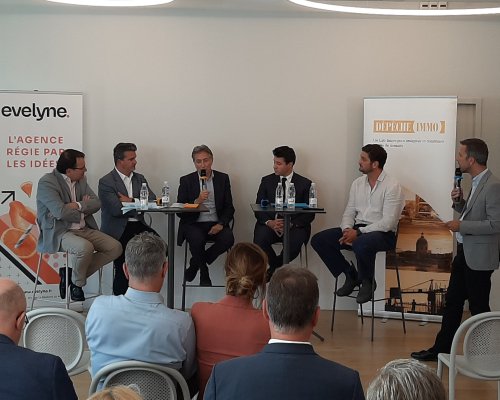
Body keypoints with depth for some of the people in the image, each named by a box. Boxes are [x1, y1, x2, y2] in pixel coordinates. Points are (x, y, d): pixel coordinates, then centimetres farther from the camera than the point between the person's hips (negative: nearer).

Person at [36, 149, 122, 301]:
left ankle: (71, 273, -1)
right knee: (85, 247, -36)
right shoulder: (47, 182, -11)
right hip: (58, 233, -8)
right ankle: (77, 283, -5)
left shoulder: (81, 180, 12)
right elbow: (60, 212, -21)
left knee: (115, 247, -8)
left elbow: (97, 203, 6)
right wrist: (83, 211, -5)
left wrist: (78, 206, -13)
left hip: (84, 229, 8)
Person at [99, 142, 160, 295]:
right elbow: (116, 209, -13)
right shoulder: (106, 182, -1)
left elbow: (153, 202, 7)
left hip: (137, 225, 5)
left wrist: (131, 201, -7)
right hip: (117, 229, -5)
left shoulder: (140, 178, 19)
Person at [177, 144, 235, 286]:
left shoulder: (223, 178, 9)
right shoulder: (186, 180, 4)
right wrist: (197, 201, -18)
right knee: (197, 239, -34)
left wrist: (221, 224, -11)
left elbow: (229, 207, 7)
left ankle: (195, 264, -6)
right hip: (194, 224, -2)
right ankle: (204, 275, -7)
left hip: (215, 224, 2)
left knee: (228, 238, -29)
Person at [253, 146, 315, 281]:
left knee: (295, 242, -34)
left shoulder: (305, 184, 6)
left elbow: (309, 214, 1)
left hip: (295, 225, -1)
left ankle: (273, 268, -4)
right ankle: (278, 268, -2)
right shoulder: (267, 181, 12)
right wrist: (269, 222, -16)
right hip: (270, 223, 2)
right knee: (259, 240, -31)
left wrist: (291, 224, -17)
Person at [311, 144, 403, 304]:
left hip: (382, 233, -7)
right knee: (318, 240, -10)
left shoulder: (391, 186, -10)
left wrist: (358, 233, -21)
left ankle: (368, 281, -9)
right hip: (357, 230, 7)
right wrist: (347, 230, -10)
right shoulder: (357, 183, 11)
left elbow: (388, 223, -17)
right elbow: (349, 212, 13)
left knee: (361, 244, -41)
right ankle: (351, 275, 4)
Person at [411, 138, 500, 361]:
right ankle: (441, 349, 24)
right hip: (464, 253, 9)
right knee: (452, 302, 14)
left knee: (478, 307, 4)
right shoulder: (476, 183, 10)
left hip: (479, 258, -9)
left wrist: (462, 226, -20)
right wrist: (459, 202, 2)